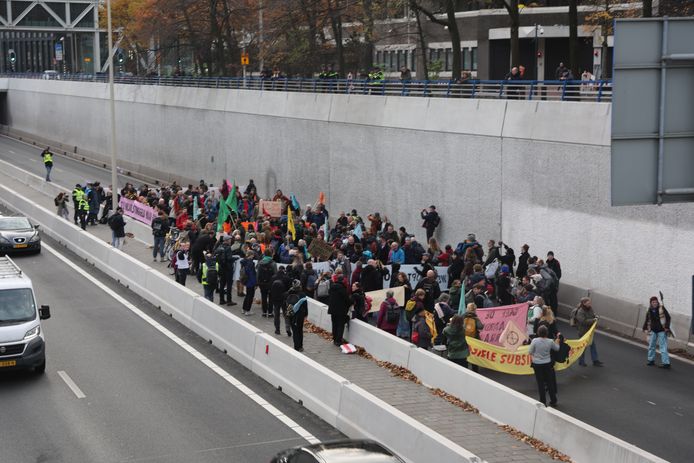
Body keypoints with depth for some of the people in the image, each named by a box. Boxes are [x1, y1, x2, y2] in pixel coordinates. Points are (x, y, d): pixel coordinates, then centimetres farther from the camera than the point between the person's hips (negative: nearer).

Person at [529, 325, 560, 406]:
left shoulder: (534, 341, -18)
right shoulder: (550, 341, -10)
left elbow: (530, 352, -10)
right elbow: (557, 348, 10)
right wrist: (557, 338, 23)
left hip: (537, 364, -2)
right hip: (547, 364, 2)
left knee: (540, 383, 8)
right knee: (550, 382, 16)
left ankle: (543, 401, 14)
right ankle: (553, 401, 25)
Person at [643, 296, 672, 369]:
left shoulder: (662, 308, -8)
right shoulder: (649, 311, 6)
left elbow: (668, 317, -8)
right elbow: (647, 321, 17)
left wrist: (667, 327, -13)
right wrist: (645, 328, 8)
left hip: (661, 331, -5)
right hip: (653, 331, 6)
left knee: (663, 347, -9)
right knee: (651, 345, 14)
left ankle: (666, 363, -9)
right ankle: (651, 360, 30)